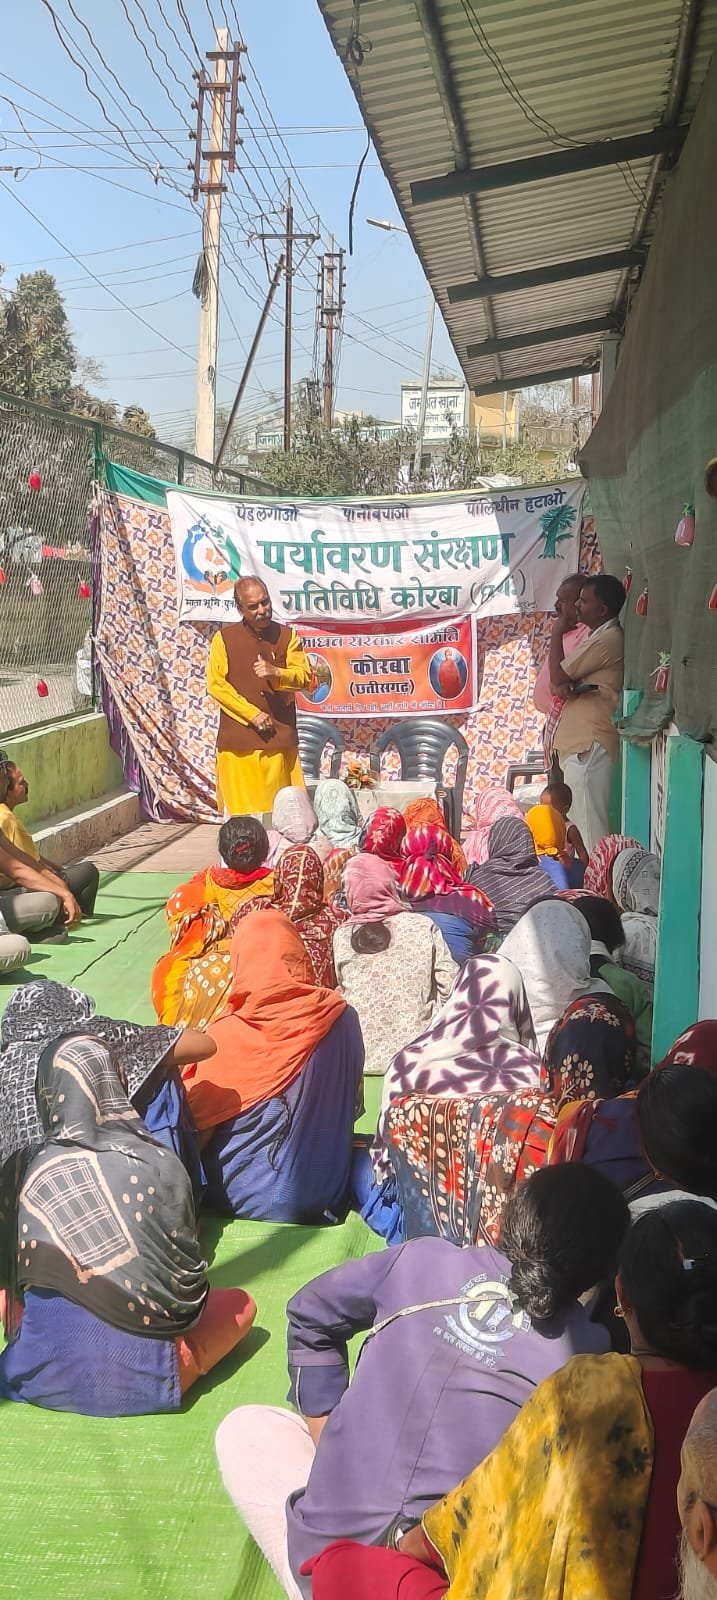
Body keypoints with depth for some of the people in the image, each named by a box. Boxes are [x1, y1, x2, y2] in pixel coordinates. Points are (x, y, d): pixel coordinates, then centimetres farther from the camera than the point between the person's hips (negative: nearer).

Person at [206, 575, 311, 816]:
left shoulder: (287, 636, 9)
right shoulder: (224, 638, 3)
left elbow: (305, 676, 2)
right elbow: (215, 684, -2)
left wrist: (276, 672, -19)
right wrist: (253, 715, -9)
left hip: (280, 738, 2)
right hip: (238, 740, -1)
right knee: (241, 815, -4)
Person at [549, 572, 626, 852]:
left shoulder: (607, 640, -15)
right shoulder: (599, 636, 19)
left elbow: (558, 675, -11)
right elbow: (565, 678, 17)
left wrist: (556, 634, 3)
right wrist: (564, 686, -7)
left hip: (590, 744, -11)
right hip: (580, 740, 11)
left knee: (588, 821, -10)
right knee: (581, 820, 14)